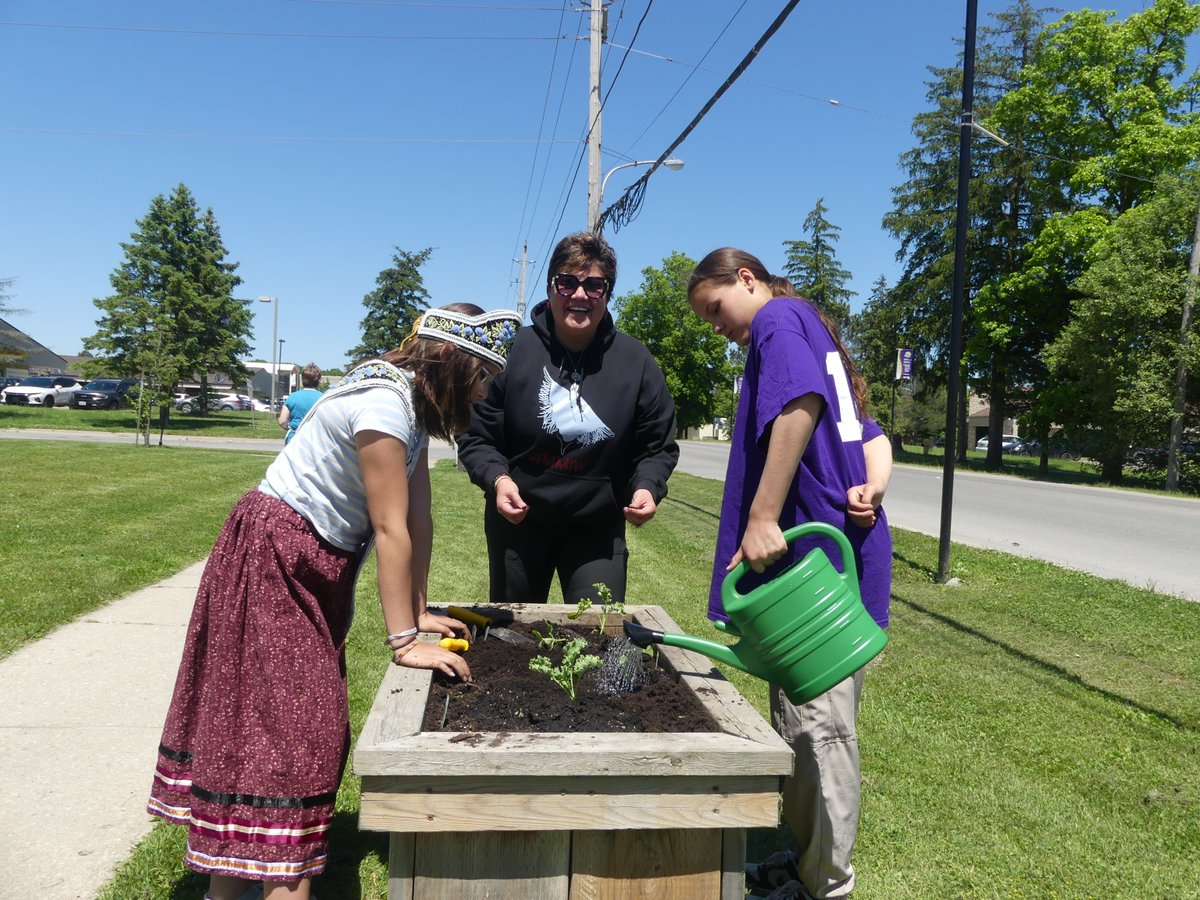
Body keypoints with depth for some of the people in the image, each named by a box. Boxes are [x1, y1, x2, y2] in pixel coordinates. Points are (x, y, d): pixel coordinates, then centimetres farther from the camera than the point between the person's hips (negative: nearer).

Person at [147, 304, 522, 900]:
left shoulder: (413, 404, 5)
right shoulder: (383, 404, -24)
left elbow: (419, 518, 5)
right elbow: (391, 529, -25)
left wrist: (417, 611, 7)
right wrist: (404, 640, -21)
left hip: (319, 567, 10)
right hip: (272, 555, -10)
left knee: (307, 712, 13)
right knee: (282, 718, -5)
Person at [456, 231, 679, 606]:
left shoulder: (636, 362, -5)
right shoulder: (515, 350, -10)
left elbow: (658, 447, 3)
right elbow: (476, 436, -4)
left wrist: (647, 487, -16)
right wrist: (497, 478, -22)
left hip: (598, 528, 0)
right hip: (517, 521, 0)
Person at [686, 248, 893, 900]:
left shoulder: (777, 320, -4)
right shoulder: (817, 335, 25)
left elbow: (800, 403, -23)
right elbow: (872, 435, 20)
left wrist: (761, 518, -24)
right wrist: (872, 488, 1)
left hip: (812, 551, -10)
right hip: (845, 549, 10)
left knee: (816, 721, -1)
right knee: (807, 717, 17)